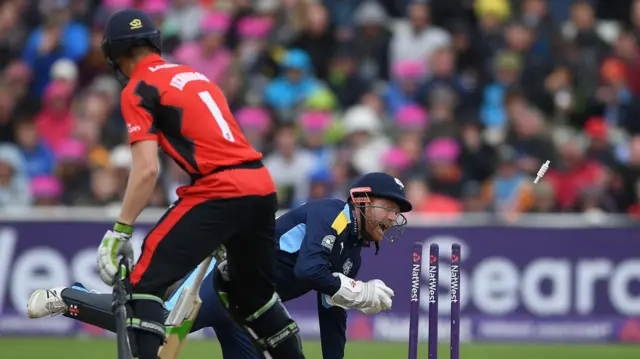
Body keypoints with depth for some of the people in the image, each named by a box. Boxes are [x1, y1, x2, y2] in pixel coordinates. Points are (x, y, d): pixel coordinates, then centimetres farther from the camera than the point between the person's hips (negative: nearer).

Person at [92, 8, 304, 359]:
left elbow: (147, 170, -11)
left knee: (143, 283, -7)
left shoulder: (138, 91, 0)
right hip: (263, 186, 8)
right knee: (253, 296, 25)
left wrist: (119, 231, -7)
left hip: (219, 190, -8)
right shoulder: (194, 74, 24)